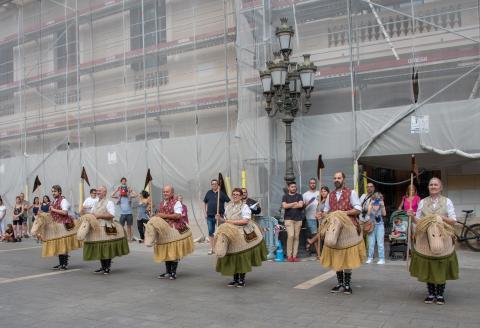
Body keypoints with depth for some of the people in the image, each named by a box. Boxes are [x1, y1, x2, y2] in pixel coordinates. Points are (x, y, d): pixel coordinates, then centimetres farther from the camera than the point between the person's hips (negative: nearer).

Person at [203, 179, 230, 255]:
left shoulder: (221, 193, -2)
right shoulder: (209, 193, 8)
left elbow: (229, 202, -2)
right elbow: (204, 203, 16)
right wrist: (205, 212, 9)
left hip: (219, 216, -3)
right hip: (209, 216, 3)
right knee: (210, 232, 8)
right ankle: (211, 248, 16)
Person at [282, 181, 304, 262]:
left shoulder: (299, 196, 11)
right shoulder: (285, 196, 8)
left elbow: (301, 205, -7)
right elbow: (284, 206, -8)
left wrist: (290, 205, -4)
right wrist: (295, 203, -3)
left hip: (298, 219, 2)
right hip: (289, 219, -2)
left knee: (296, 237, 1)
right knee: (291, 236, -15)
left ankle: (294, 255, 5)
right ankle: (289, 255, -6)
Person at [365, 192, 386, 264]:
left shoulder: (381, 206, 1)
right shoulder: (371, 205, 0)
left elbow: (384, 214, -12)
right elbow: (368, 213, -15)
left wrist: (382, 206, -21)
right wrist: (370, 204, -18)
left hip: (379, 225, -1)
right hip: (371, 225, 1)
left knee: (380, 243, -1)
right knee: (371, 243, 5)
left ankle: (381, 259, 3)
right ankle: (370, 258, 14)